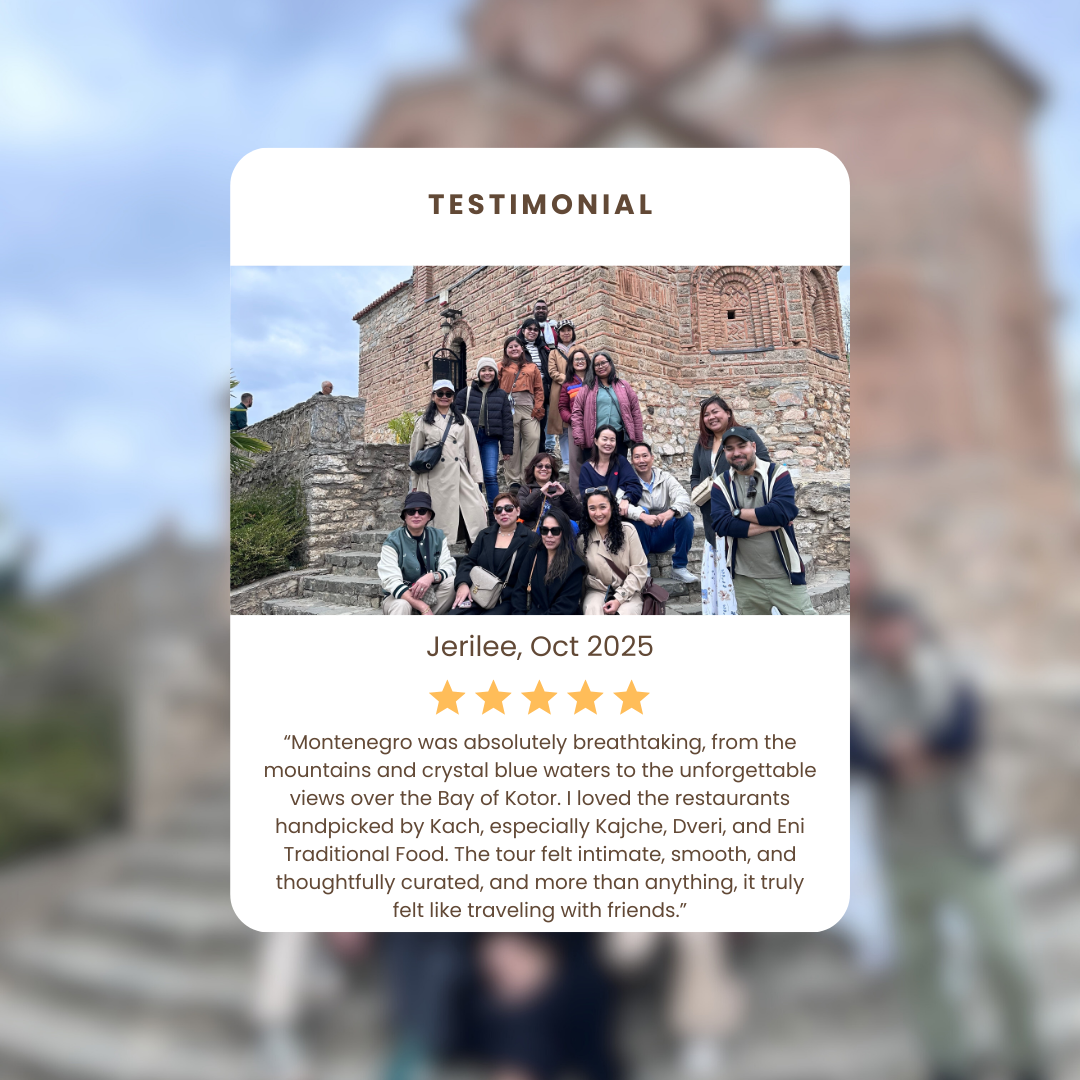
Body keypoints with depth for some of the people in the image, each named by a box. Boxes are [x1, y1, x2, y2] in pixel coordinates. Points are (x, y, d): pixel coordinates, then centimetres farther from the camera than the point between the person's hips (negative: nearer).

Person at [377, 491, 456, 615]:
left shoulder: (438, 536, 4)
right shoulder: (392, 542, -9)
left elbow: (449, 567, -6)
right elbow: (392, 582, -20)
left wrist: (432, 576, -32)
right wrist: (424, 608, -33)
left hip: (430, 595, 4)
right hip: (400, 596, -4)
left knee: (452, 582, -25)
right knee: (402, 606, -38)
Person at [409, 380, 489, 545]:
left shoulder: (462, 421, 17)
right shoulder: (424, 422, 13)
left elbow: (472, 451, 13)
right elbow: (415, 452, 13)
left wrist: (477, 479, 5)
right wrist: (416, 484, 10)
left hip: (460, 475, 1)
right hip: (435, 478, -1)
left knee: (477, 515, -11)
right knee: (441, 517, -4)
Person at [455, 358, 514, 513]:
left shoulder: (501, 395, 10)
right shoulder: (466, 393, 7)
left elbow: (507, 422, 8)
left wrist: (507, 449, 3)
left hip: (491, 439, 0)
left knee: (491, 475, -8)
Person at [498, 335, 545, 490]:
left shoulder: (532, 367, 19)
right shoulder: (502, 367, 14)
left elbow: (539, 389, 13)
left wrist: (538, 408, 0)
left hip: (529, 409, 1)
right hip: (509, 409, -1)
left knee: (533, 439, -10)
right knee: (512, 444, -1)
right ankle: (514, 481, 4)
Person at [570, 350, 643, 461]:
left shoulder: (624, 386, 13)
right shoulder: (588, 388, 10)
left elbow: (635, 411, 11)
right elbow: (577, 412, 3)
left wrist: (638, 439, 4)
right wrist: (579, 438, -7)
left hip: (620, 438, 1)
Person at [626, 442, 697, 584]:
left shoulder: (665, 477, 2)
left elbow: (683, 497, -16)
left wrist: (671, 512, -39)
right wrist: (643, 516, -43)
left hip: (664, 537, 2)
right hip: (641, 538, -2)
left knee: (686, 517, -22)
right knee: (641, 512, -29)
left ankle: (679, 567, -10)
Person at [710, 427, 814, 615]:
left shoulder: (778, 473, -2)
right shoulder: (721, 484, 2)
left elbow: (782, 511, -19)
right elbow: (721, 525, -13)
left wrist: (738, 512, -10)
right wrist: (772, 524, -14)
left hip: (785, 576, -2)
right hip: (745, 580, 2)